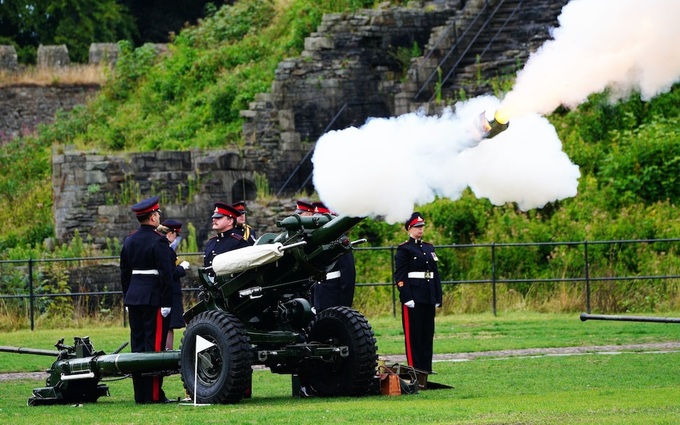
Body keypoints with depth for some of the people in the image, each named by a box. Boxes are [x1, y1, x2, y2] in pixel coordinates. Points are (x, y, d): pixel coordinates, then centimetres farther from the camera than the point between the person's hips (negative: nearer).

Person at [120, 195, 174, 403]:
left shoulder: (129, 240, 11)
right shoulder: (159, 241, -12)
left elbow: (124, 273, 15)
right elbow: (166, 274, -15)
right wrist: (166, 303, -12)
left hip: (134, 298, 7)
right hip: (154, 298, -7)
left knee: (138, 345, 8)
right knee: (155, 345, -5)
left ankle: (140, 394, 10)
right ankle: (154, 394, -5)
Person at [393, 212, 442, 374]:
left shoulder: (429, 248, 17)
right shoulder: (404, 249, -4)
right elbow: (400, 276, -10)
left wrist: (438, 298, 12)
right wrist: (407, 298, -17)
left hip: (428, 298, 7)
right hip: (413, 297, -7)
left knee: (428, 333, 7)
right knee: (413, 333, -4)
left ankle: (426, 367, 11)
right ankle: (414, 367, -2)